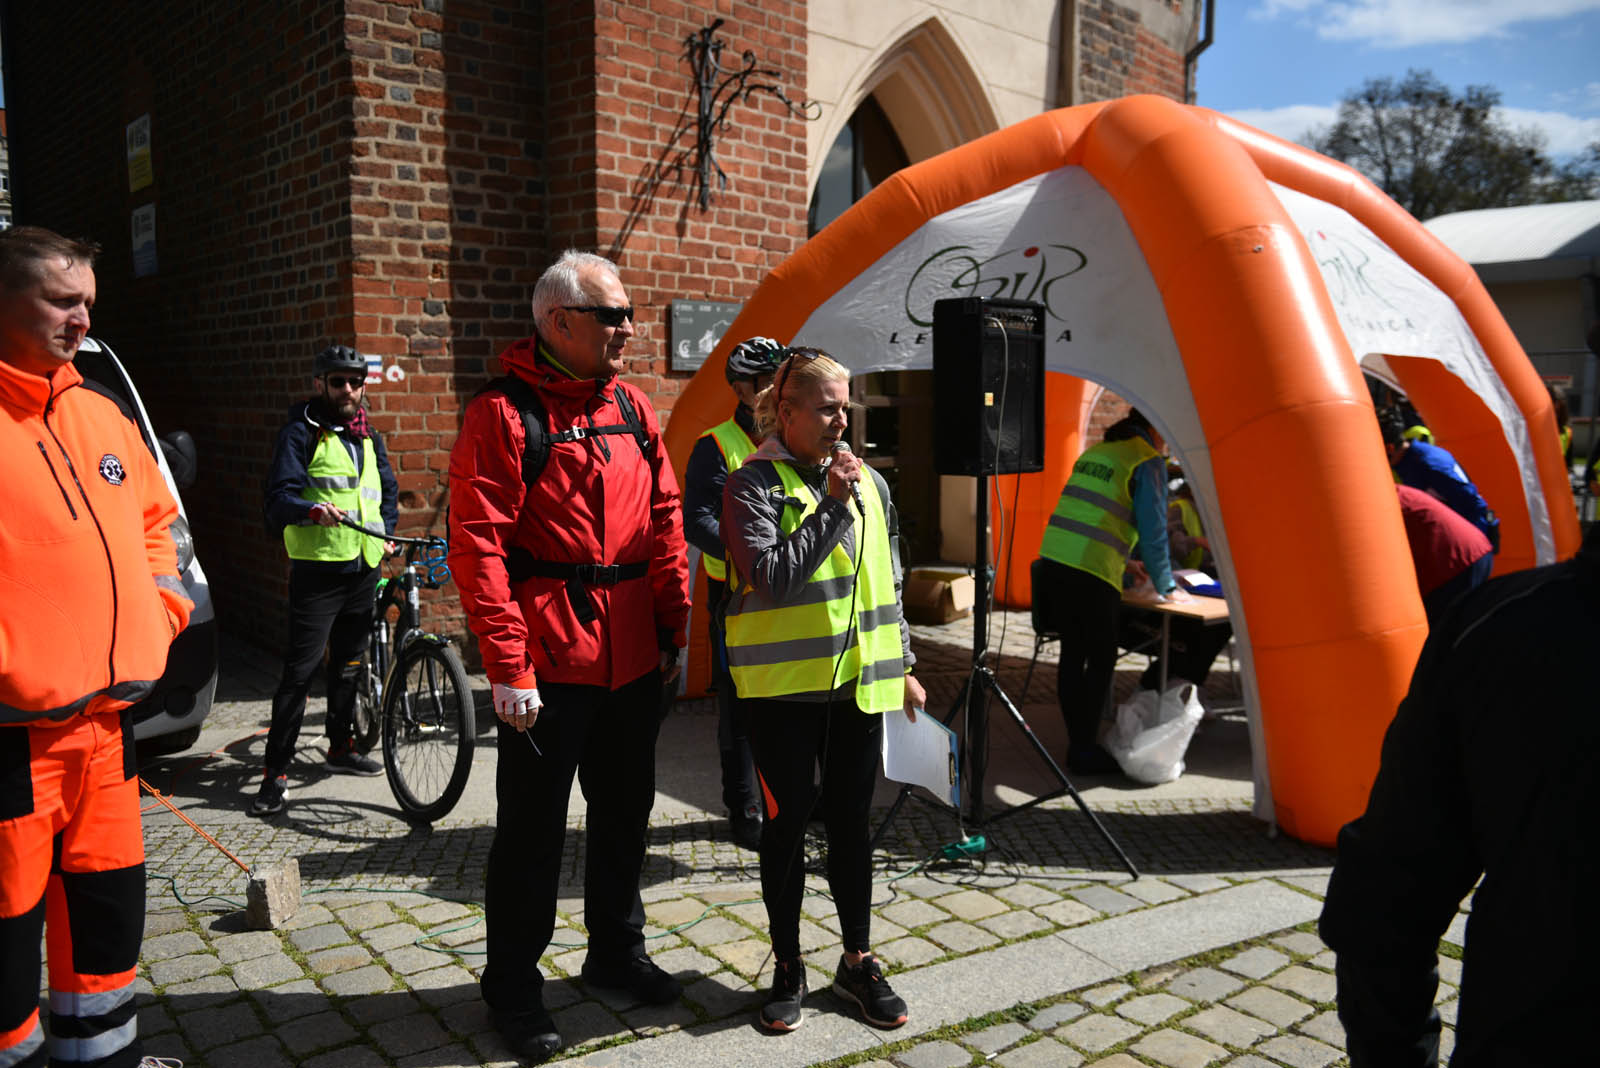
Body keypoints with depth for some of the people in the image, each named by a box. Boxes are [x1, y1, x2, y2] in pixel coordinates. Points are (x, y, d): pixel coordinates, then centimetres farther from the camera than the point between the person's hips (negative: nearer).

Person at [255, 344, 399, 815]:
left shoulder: (368, 436, 16)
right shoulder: (301, 432, -4)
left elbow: (388, 489, 29)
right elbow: (278, 498, -14)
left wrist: (384, 531, 16)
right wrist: (313, 508, -32)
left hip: (364, 568, 6)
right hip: (317, 569, -6)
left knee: (348, 664, 17)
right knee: (300, 670, -8)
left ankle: (341, 746, 32)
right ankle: (275, 772, -4)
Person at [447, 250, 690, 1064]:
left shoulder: (632, 408, 9)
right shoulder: (504, 412, -10)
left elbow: (664, 521, 12)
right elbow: (477, 545, -15)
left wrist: (673, 629, 9)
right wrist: (507, 666, -18)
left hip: (633, 655, 6)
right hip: (549, 661, -6)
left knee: (624, 809, 19)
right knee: (533, 826, 6)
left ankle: (616, 950, 39)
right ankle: (512, 987, 25)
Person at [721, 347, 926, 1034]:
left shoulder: (870, 485, 9)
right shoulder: (753, 484, -7)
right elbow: (774, 576, -20)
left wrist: (903, 667, 16)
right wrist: (832, 505, -19)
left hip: (858, 683, 4)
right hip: (782, 685, -4)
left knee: (850, 823, 12)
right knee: (788, 822, 7)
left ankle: (858, 961, 28)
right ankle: (787, 968, 24)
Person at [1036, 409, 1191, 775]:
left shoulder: (1096, 451, 21)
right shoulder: (1148, 462, -2)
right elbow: (1153, 530, -2)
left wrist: (1123, 561, 40)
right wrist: (1166, 587, 11)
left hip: (1054, 557, 8)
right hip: (1093, 570, -7)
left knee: (1072, 654, 12)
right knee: (1101, 659, 3)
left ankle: (1077, 745, 20)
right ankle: (1085, 751, 8)